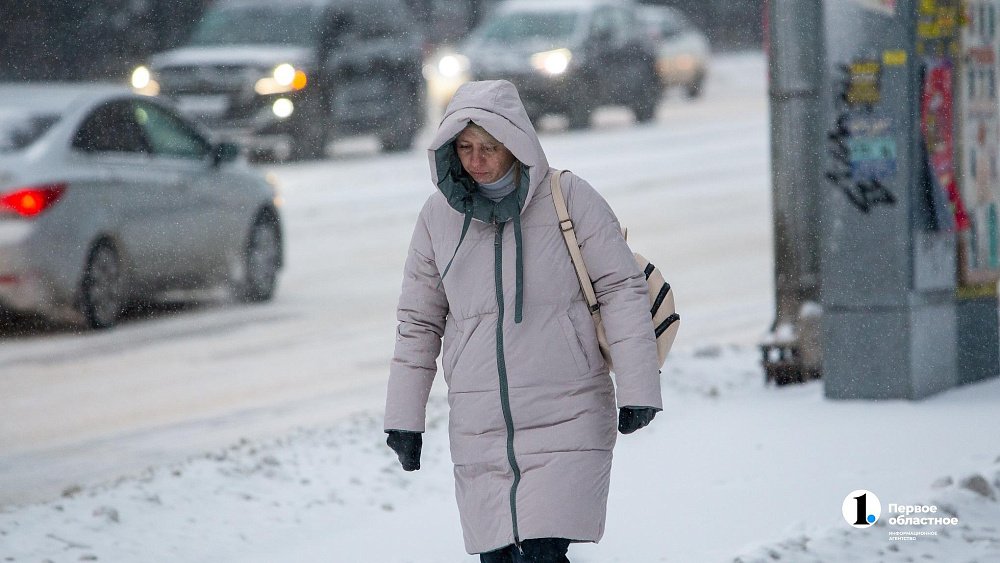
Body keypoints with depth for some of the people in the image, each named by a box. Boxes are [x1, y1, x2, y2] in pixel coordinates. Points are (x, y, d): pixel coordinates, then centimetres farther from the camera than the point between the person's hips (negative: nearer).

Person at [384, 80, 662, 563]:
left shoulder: (569, 199, -4)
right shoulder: (439, 215, 6)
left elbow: (621, 290, -1)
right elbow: (418, 321, 14)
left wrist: (638, 390, -7)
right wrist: (403, 417, 12)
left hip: (566, 422, -3)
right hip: (477, 430, 3)